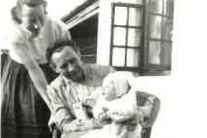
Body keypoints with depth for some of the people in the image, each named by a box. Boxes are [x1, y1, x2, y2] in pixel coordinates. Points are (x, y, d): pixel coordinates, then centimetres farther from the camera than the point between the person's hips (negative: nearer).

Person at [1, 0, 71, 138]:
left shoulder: (59, 29, -28)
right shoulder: (14, 33, -30)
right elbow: (33, 70, -32)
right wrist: (51, 103, -34)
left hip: (48, 72, 1)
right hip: (19, 73, -1)